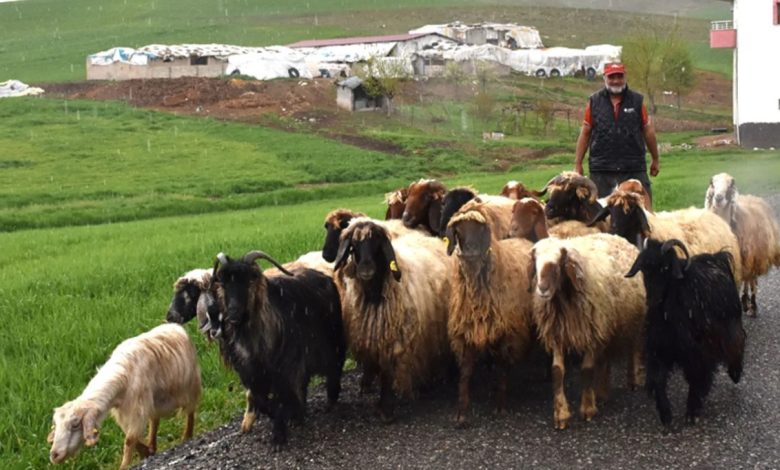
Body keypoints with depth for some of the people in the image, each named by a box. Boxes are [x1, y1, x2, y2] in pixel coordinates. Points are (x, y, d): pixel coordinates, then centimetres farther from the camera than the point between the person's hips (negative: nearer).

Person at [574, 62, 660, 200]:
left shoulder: (637, 101, 5)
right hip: (601, 170, 0)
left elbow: (648, 131, 10)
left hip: (634, 169, 0)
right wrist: (578, 164, 3)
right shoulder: (594, 102, 5)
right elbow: (585, 133, 6)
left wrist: (655, 160, 13)